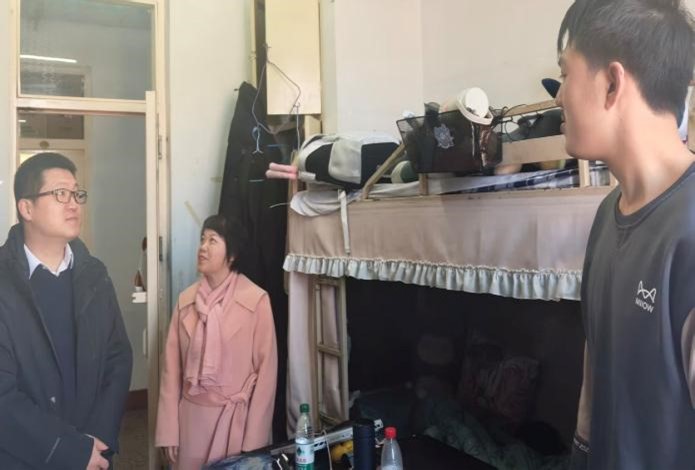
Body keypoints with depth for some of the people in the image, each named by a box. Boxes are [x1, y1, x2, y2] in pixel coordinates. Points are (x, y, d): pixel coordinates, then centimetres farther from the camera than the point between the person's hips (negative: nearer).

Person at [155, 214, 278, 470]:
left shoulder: (256, 299, -12)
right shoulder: (185, 299, 1)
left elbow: (266, 370, -10)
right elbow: (172, 367, 3)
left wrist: (254, 440, -10)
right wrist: (169, 431, 1)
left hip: (236, 417, -3)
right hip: (192, 415, 4)